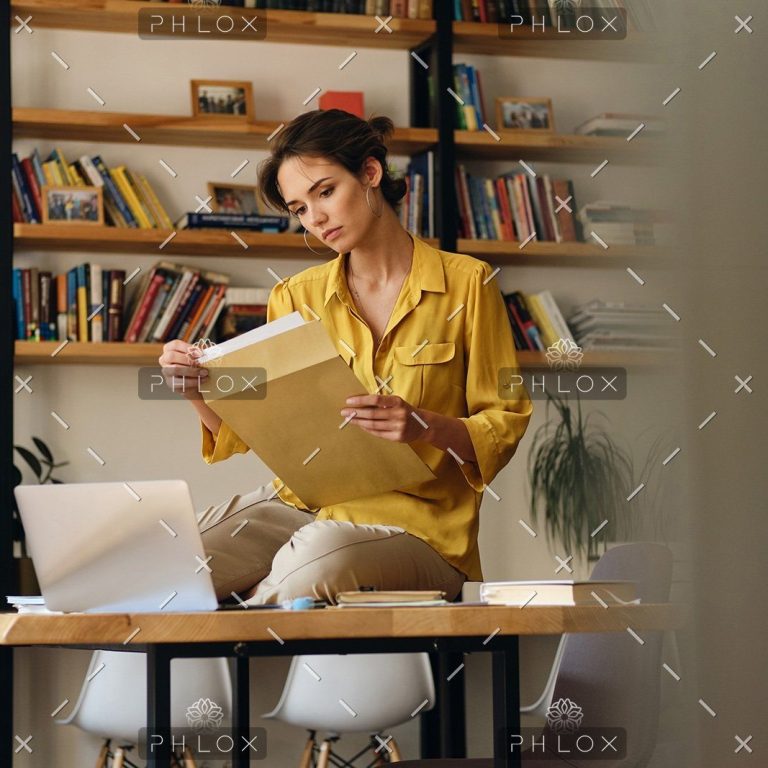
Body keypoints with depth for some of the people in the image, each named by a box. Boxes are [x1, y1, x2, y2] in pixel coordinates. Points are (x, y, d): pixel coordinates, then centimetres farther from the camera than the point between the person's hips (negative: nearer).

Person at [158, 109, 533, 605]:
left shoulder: (466, 285, 1)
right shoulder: (295, 298, 12)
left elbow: (505, 424, 0)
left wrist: (426, 427, -18)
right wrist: (196, 389, -9)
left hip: (416, 522, -3)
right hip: (303, 504, 3)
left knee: (312, 563, -38)